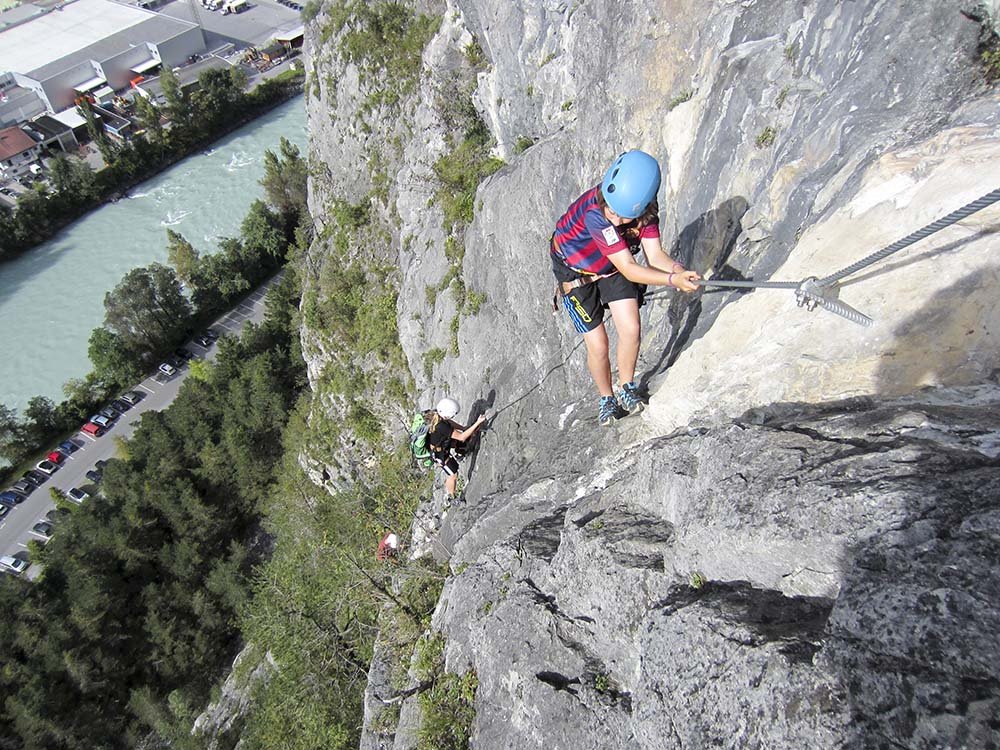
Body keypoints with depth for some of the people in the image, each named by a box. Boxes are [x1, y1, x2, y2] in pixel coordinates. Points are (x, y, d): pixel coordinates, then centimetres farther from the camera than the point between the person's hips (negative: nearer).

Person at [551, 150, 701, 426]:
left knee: (631, 330, -12)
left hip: (612, 267, 4)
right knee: (598, 345, -7)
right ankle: (606, 398, 20)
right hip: (575, 271, -4)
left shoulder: (645, 209, -20)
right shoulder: (594, 212, -37)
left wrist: (678, 269, -41)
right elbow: (629, 269, -37)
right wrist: (673, 280, -43)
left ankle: (626, 388, 15)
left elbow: (654, 254, -21)